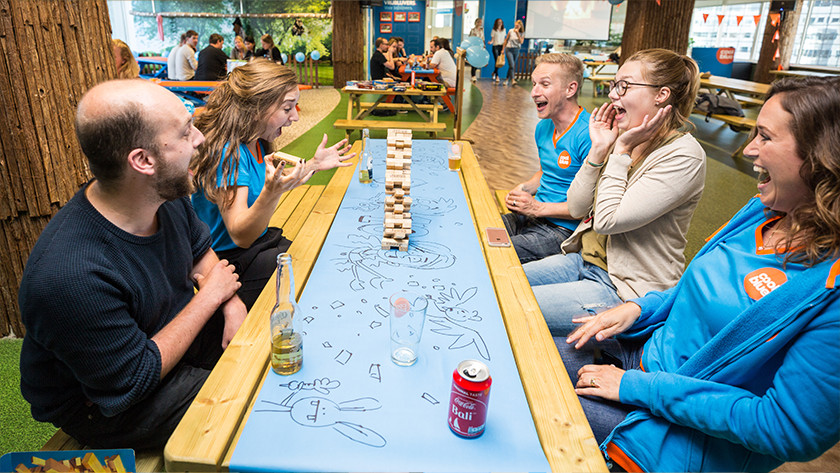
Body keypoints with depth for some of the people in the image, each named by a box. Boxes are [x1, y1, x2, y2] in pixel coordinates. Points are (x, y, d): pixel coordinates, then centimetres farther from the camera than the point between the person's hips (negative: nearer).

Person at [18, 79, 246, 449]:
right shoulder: (70, 274, -38)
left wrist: (233, 304, -12)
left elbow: (201, 251, 6)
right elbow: (133, 382, -27)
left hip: (172, 331, 7)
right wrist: (210, 295, -21)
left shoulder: (165, 193, -14)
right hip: (104, 403, -7)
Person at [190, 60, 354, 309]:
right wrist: (271, 193, -48)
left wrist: (313, 165, 8)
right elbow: (240, 236, -30)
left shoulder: (255, 142, 0)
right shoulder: (227, 153, -27)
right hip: (233, 264, -8)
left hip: (259, 239, 9)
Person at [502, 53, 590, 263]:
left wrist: (539, 208, -19)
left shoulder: (587, 135, -19)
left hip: (563, 230, -8)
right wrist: (523, 188, 4)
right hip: (532, 217, 8)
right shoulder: (543, 127, 9)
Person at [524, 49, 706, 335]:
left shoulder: (683, 157, -18)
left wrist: (622, 151, -18)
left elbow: (607, 221, -25)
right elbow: (576, 208, 1)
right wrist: (599, 149, -7)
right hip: (584, 260, 8)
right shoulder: (623, 136, 4)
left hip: (624, 289, -8)